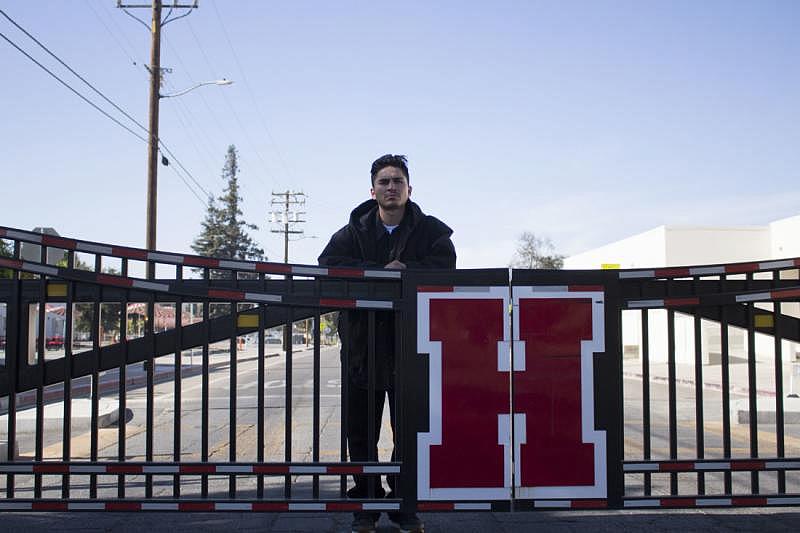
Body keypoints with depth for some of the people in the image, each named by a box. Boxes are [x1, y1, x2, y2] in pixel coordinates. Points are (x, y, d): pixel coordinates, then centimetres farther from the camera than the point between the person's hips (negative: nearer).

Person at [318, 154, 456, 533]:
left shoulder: (431, 231, 6)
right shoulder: (354, 230, 8)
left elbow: (443, 268, -10)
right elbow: (329, 263, -10)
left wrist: (405, 272, -20)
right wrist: (382, 273, -18)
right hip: (363, 345, 1)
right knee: (361, 430, 7)